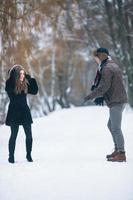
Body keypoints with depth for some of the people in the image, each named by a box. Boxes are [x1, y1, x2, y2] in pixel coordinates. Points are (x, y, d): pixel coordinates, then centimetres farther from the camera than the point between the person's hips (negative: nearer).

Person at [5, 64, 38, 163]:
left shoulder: (25, 84, 3)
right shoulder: (10, 84, -8)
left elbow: (34, 91, 7)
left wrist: (31, 79, 0)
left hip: (25, 111, 4)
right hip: (14, 112, -4)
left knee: (29, 135, 4)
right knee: (14, 135, 2)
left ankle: (29, 155, 18)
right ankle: (11, 156, 13)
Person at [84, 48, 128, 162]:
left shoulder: (107, 68, -15)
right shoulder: (113, 65, 17)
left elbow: (103, 87, -20)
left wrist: (90, 96, -13)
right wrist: (101, 97, 12)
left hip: (116, 101, -11)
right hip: (119, 100, 11)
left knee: (116, 128, -8)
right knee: (111, 125, 18)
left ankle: (122, 154, -6)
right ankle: (117, 150, 22)